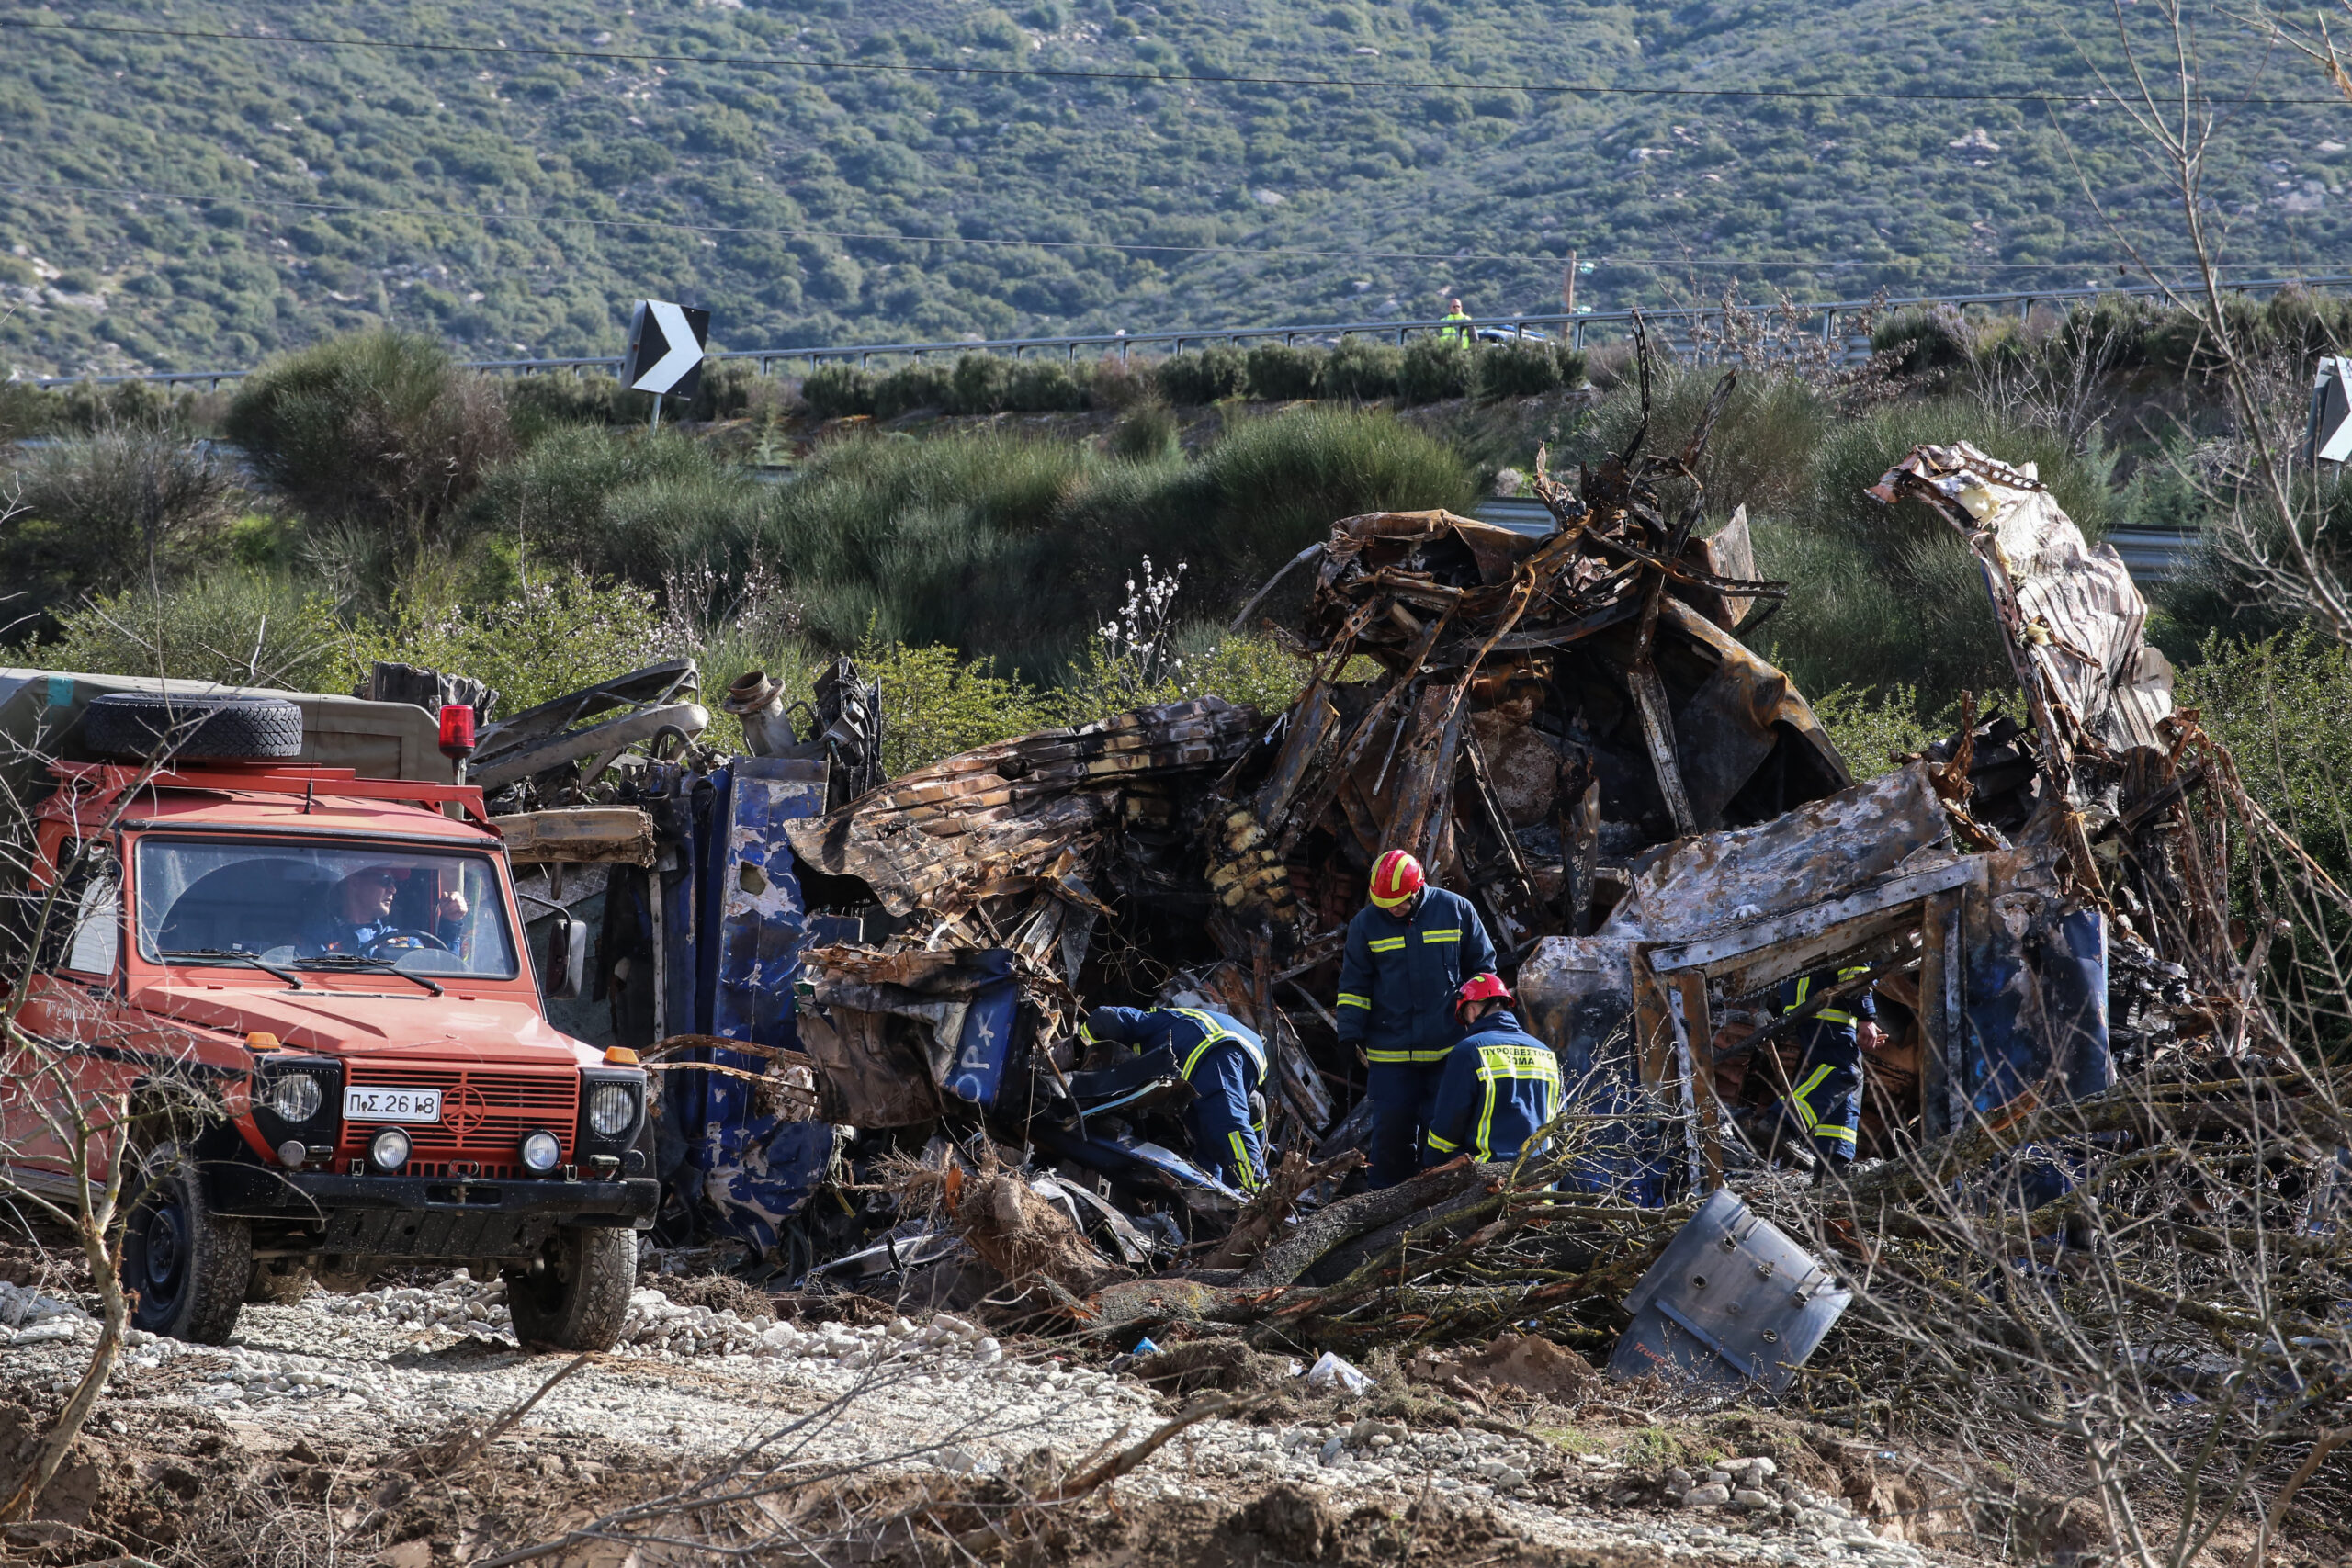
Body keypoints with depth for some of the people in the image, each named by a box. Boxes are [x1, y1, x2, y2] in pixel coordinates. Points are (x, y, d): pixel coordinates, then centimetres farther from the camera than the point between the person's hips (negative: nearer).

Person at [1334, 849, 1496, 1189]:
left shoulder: (1456, 911, 0)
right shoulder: (1366, 924, 1)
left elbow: (1482, 969, 9)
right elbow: (1354, 986, 7)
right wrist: (1350, 1038, 0)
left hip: (1449, 1048, 0)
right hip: (1390, 1054, 0)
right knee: (1391, 1129, -2)